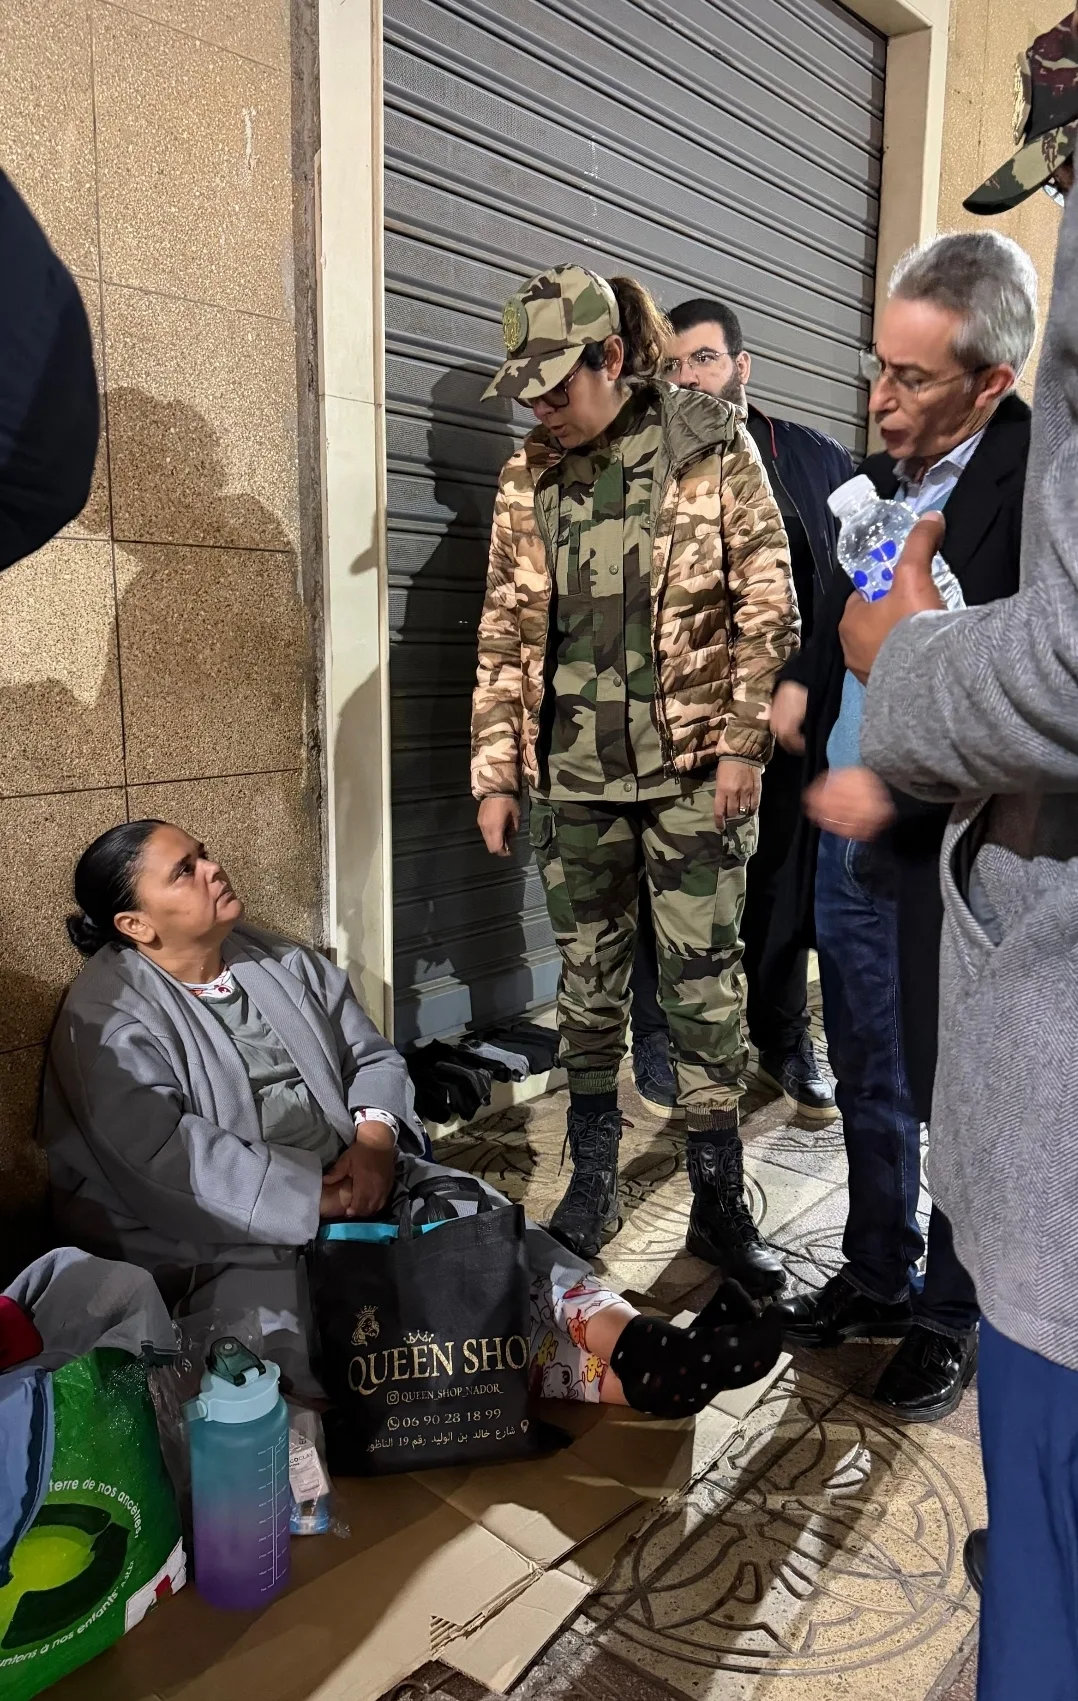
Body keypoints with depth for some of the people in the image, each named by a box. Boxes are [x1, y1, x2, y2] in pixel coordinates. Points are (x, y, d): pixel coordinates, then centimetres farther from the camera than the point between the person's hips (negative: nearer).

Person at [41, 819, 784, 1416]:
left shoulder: (279, 962, 11)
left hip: (351, 1180, 7)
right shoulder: (107, 1017, -9)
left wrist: (374, 1137, -11)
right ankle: (601, 1373, -37)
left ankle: (626, 1340, -33)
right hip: (222, 1244, -6)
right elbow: (167, 1152, -22)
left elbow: (374, 1057, 11)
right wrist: (319, 1200, -25)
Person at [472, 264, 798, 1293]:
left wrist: (742, 744, -9)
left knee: (704, 978, 1)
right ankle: (592, 1177, 25)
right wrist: (495, 772, 5)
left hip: (691, 767, -3)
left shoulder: (712, 451, -2)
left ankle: (719, 1201, 16)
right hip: (574, 775, 3)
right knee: (587, 975, 9)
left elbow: (767, 608, -3)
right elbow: (504, 636, 8)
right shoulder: (526, 482, 7)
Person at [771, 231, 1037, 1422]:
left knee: (955, 1099, 10)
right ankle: (875, 1278, 39)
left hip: (951, 855, -7)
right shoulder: (885, 476, 8)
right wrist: (803, 684, 4)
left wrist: (901, 781, -21)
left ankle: (950, 1316, 32)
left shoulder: (1031, 483, -14)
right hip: (850, 839, 7)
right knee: (868, 1086, 19)